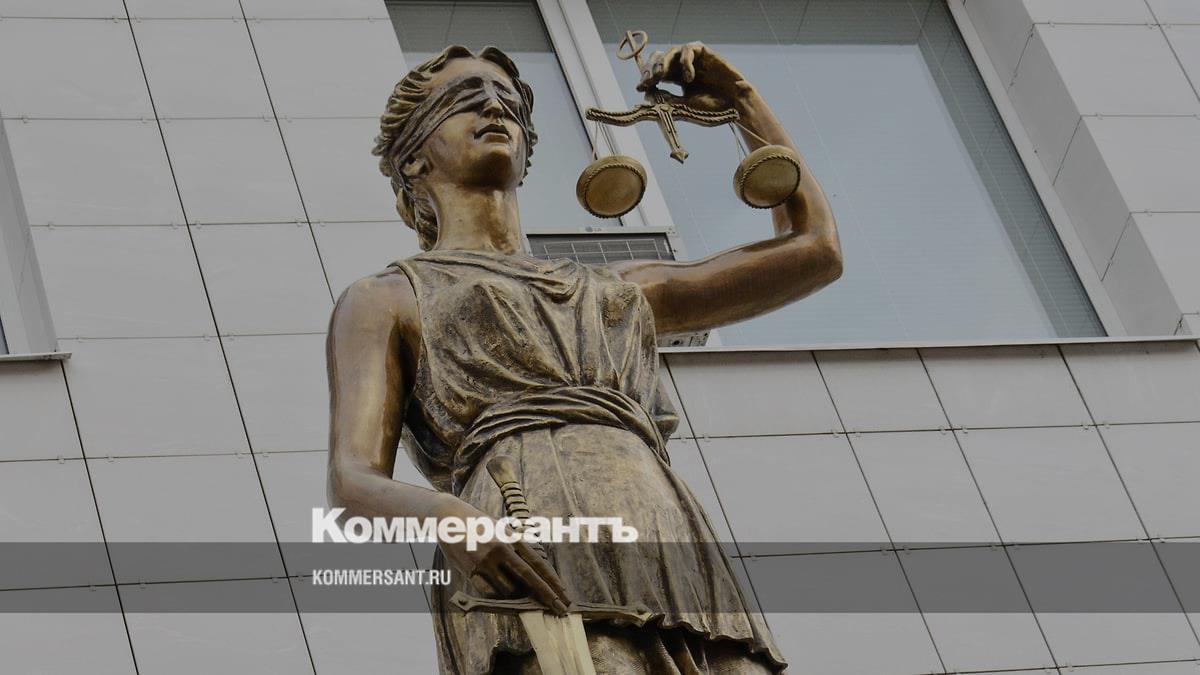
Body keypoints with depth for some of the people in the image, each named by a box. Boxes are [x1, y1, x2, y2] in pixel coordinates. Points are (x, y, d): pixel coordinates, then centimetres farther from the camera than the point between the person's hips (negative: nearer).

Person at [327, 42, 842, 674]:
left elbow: (813, 250, 40)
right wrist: (444, 517, -17)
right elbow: (354, 486, 8)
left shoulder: (615, 290, 39)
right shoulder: (384, 300, 25)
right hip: (530, 572, -5)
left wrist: (740, 99, 39)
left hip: (672, 570, 5)